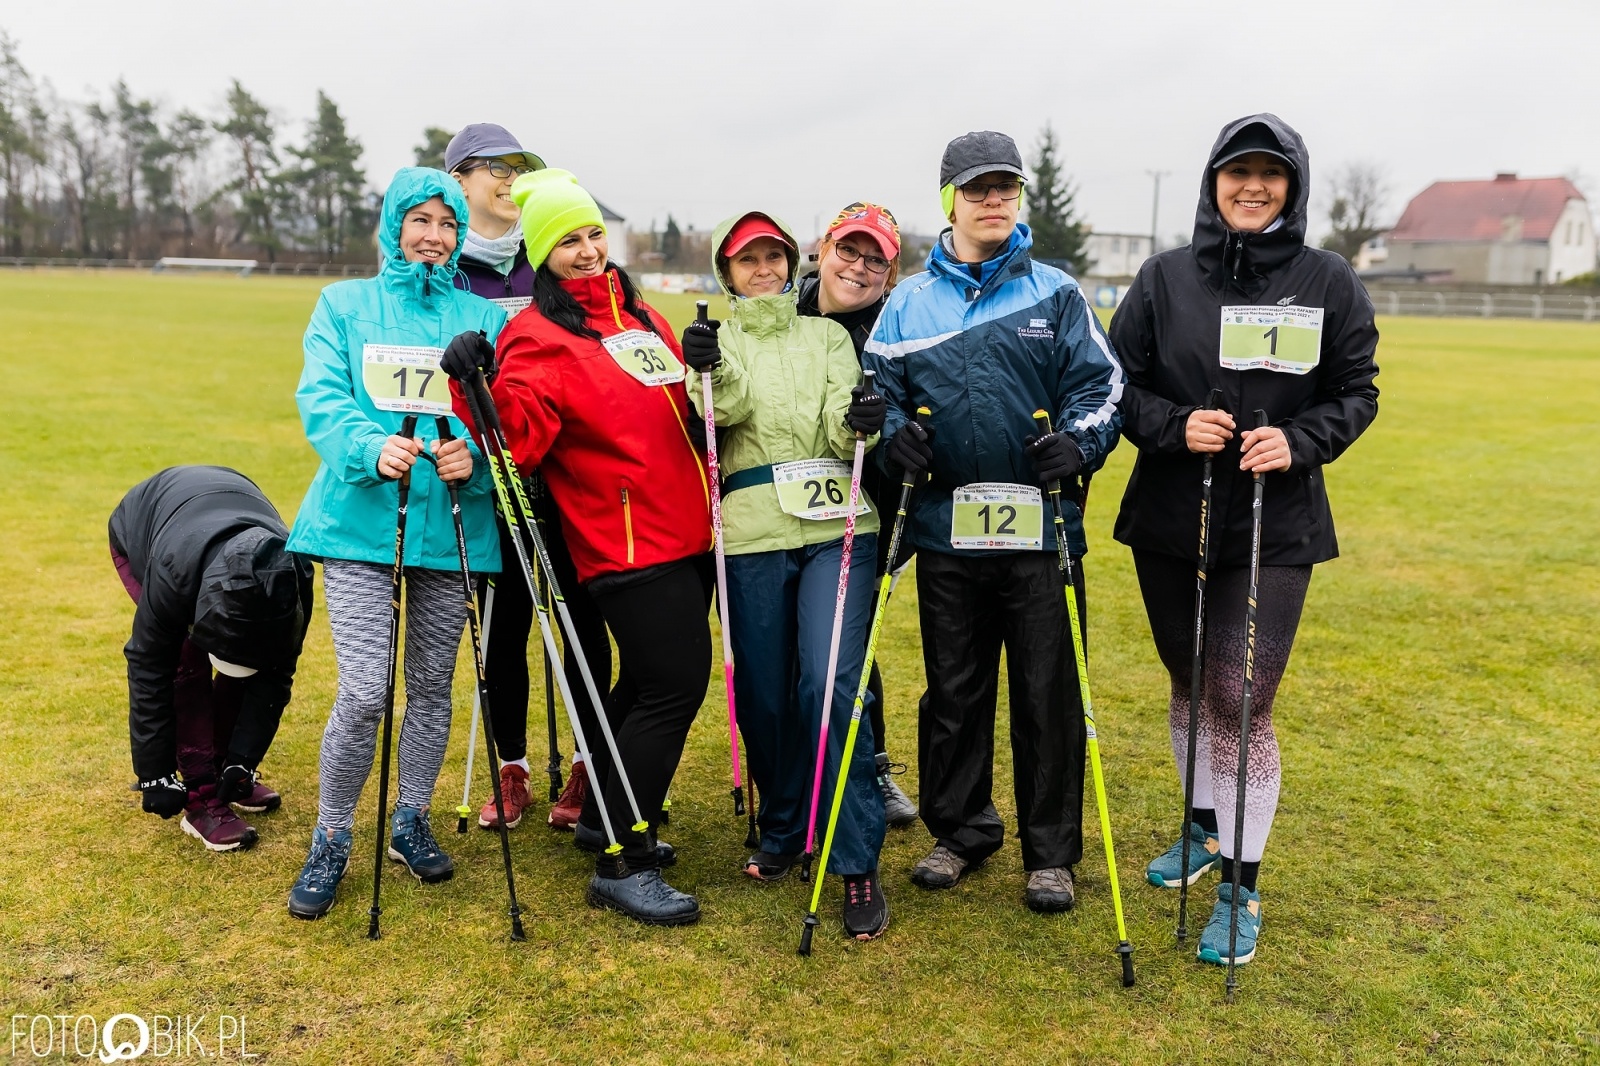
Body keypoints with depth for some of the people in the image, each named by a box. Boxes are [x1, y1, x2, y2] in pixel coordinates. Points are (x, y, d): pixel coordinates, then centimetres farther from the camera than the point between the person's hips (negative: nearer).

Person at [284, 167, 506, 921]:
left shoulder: (483, 319, 12)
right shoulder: (344, 305, 10)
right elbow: (321, 399, -3)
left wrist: (475, 454, -20)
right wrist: (373, 448, -24)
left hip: (451, 524, 2)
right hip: (359, 519, -2)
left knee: (432, 687, 10)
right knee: (363, 692, -10)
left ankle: (410, 822, 31)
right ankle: (331, 842, 12)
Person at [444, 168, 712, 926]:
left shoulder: (639, 314, 15)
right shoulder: (537, 339, -8)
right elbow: (517, 444, -20)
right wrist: (477, 389, -33)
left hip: (687, 534, 8)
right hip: (629, 545, -8)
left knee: (648, 681, 16)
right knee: (674, 684, -11)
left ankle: (606, 819, 34)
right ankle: (622, 864, 2)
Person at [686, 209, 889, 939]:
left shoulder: (827, 335, 18)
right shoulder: (716, 342, 16)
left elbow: (842, 426, 2)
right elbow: (730, 410, -7)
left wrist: (859, 421, -20)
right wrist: (712, 372, -29)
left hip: (836, 525, -1)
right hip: (752, 532, 1)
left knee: (832, 684, -12)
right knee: (763, 692, 4)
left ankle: (857, 864, -3)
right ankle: (782, 830, 29)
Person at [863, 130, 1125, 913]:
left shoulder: (1056, 294, 6)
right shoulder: (908, 302, 10)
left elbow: (1100, 384, 4)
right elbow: (879, 388, 11)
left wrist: (1079, 441, -15)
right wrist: (894, 433, -10)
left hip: (1038, 526, -1)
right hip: (945, 527, 2)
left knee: (1047, 694, 4)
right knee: (953, 691, 11)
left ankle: (1051, 851, 19)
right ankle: (960, 831, 29)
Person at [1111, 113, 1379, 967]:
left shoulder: (1329, 282, 0)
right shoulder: (1164, 278, 2)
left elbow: (1357, 393, 4)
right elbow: (1117, 384, 2)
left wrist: (1300, 442, -14)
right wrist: (1175, 424, -16)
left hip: (1276, 531, -2)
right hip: (1169, 520, 2)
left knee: (1242, 700, -4)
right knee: (1190, 684, 16)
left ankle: (1241, 889, 12)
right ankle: (1207, 828, 40)